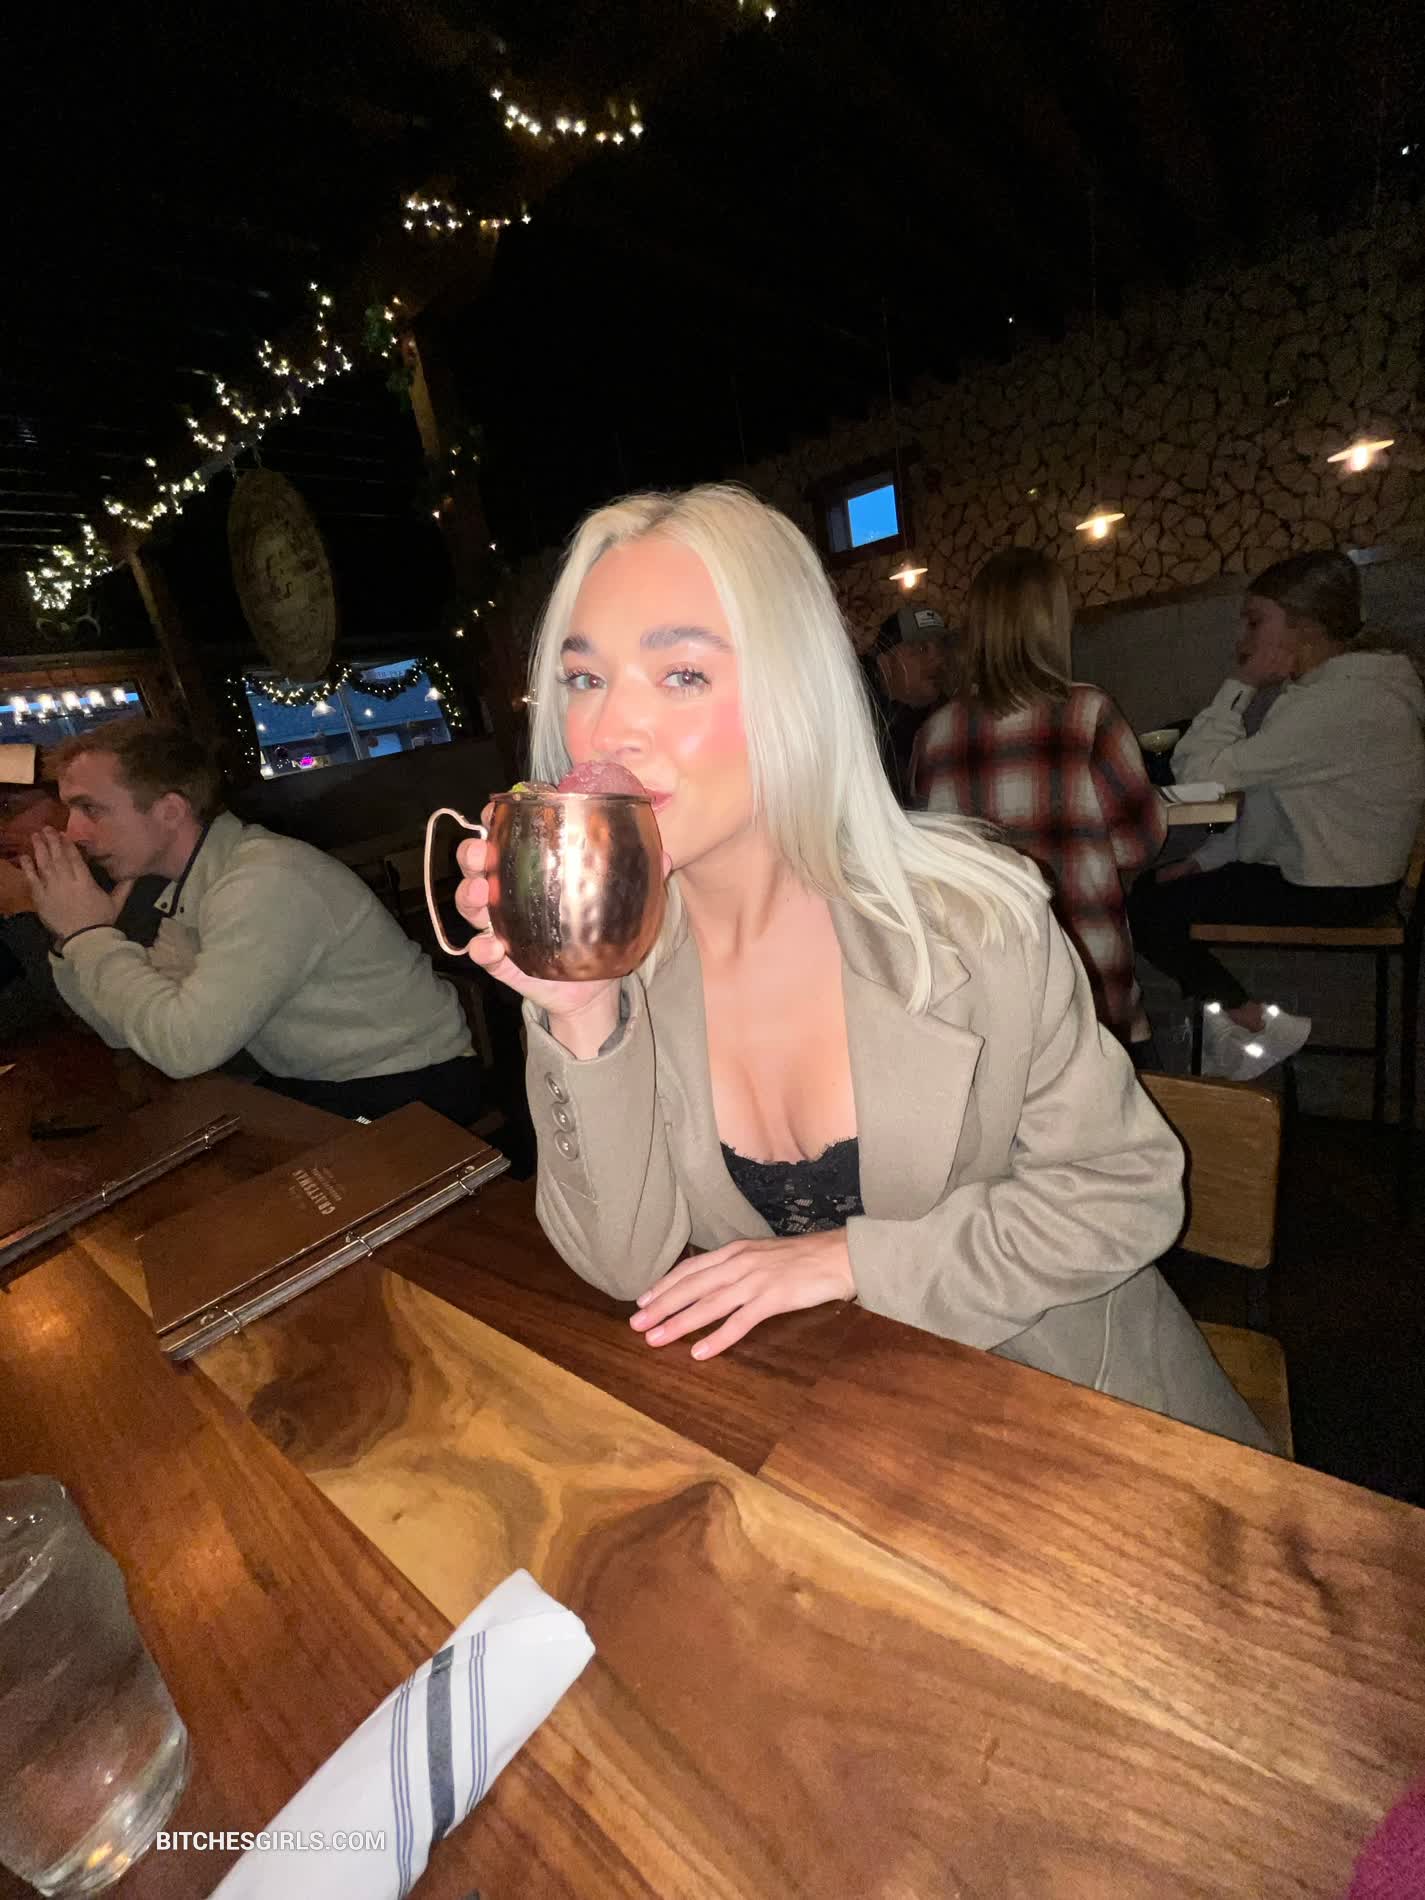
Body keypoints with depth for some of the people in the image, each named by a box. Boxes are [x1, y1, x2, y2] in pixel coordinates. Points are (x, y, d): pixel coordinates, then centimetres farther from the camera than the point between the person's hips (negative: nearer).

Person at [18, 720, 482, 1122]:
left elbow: (185, 1046, -28)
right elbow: (131, 1029, 7)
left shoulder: (267, 882, -25)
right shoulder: (191, 884, 4)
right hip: (311, 1084, 8)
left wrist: (92, 932, -17)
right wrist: (73, 936, -6)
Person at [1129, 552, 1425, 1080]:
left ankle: (1257, 1024, 3)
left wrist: (1241, 684, -16)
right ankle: (1227, 1010, 12)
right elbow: (1270, 800, 10)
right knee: (1152, 885, 10)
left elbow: (1199, 771, -27)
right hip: (1322, 867, 10)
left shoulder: (1343, 701, -26)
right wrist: (1201, 863, 6)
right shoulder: (1339, 684, 8)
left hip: (1333, 894, -10)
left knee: (1147, 909, -8)